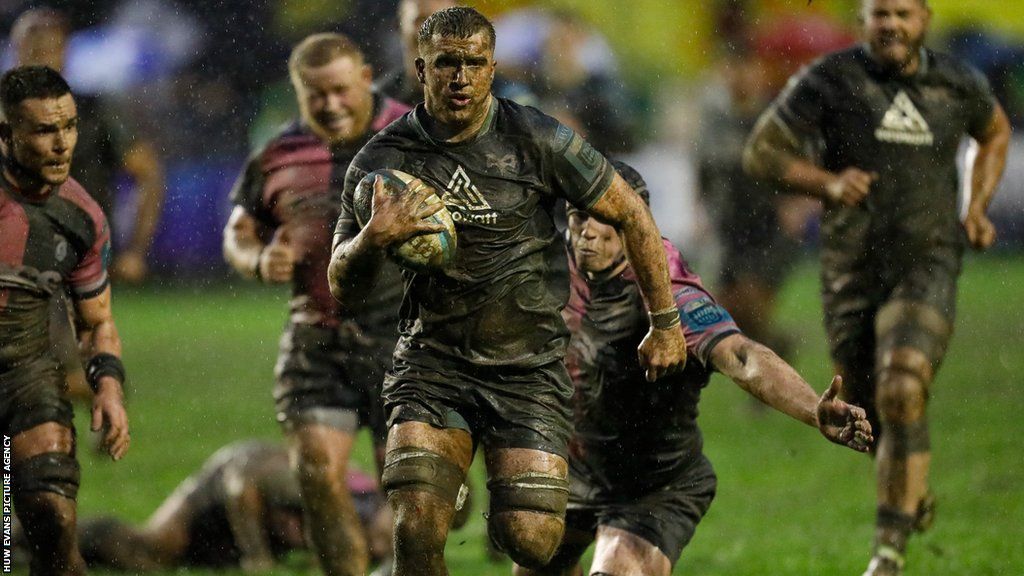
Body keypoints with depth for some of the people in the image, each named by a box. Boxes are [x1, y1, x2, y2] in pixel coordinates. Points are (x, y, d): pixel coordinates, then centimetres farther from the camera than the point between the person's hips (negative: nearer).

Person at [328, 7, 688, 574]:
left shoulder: (537, 140, -6)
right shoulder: (382, 159, -2)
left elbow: (632, 215, 5)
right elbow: (343, 286, 1)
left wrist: (665, 325, 7)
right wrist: (373, 238, -21)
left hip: (528, 366, 0)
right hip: (432, 364, 1)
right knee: (416, 530, -18)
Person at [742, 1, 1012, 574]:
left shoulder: (959, 84, 2)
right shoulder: (831, 80, -5)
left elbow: (996, 131, 25)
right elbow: (762, 151, -1)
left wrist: (978, 208, 10)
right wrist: (827, 182, -17)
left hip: (928, 267, -1)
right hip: (853, 270, 1)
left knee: (903, 391, -23)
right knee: (871, 408, 12)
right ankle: (915, 492, 47)